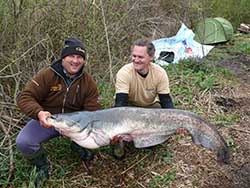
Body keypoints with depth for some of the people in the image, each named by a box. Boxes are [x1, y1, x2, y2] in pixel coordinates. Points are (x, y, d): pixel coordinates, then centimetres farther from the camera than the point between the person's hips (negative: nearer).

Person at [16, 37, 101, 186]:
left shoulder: (89, 82, -7)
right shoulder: (47, 75, -15)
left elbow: (93, 111, -7)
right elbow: (25, 97, -17)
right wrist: (39, 113, -39)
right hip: (46, 120, -2)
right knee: (23, 142, -27)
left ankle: (79, 145, 13)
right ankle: (42, 165, 6)